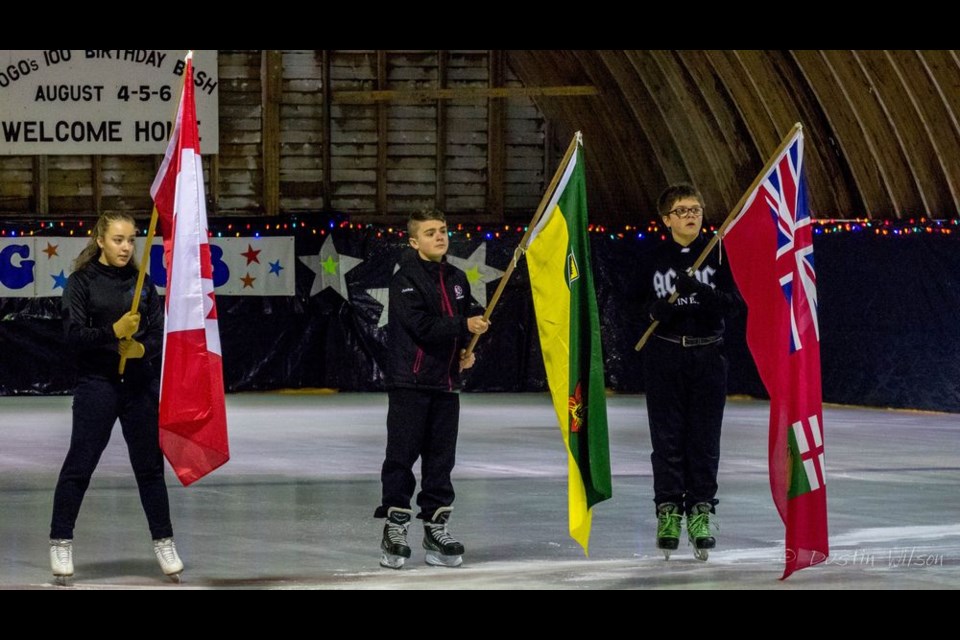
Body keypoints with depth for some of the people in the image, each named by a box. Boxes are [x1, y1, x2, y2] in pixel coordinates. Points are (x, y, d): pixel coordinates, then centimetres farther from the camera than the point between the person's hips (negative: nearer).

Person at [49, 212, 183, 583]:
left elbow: (159, 335, 6)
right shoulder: (83, 281, -4)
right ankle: (61, 543, 8)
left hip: (141, 384, 3)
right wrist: (114, 332, -25)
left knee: (150, 466, 8)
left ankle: (163, 542, 15)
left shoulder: (142, 283, 7)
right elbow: (74, 335, -11)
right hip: (97, 383, -3)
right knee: (79, 465, -1)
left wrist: (142, 347, -15)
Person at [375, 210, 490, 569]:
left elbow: (470, 321, 22)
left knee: (441, 458, 9)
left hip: (446, 383, 6)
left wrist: (468, 350, 4)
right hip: (409, 381, -6)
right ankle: (394, 529, 3)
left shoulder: (457, 279, 12)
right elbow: (422, 325, -20)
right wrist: (464, 326, -26)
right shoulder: (405, 279, -9)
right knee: (402, 455, -3)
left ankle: (436, 527, 17)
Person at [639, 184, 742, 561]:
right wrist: (655, 312, -11)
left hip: (707, 355, -1)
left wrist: (701, 291, -23)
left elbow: (734, 301, -6)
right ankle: (668, 512, 7)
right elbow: (642, 306, 12)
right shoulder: (655, 259, 5)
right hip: (664, 356, 1)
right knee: (667, 437, 0)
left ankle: (700, 512, 7)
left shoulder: (717, 254, 1)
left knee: (704, 437, 1)